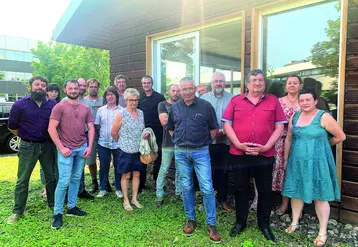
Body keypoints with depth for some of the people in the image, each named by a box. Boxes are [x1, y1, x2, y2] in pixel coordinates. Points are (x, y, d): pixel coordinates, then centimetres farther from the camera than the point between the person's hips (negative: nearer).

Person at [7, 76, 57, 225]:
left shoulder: (53, 105, -2)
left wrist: (51, 138, 6)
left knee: (51, 177, 13)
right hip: (27, 147, -1)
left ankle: (53, 204, 30)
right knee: (22, 180, 7)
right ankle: (17, 211, 20)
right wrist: (26, 137, 10)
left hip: (47, 145, 2)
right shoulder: (20, 104, -4)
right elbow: (12, 126, 5)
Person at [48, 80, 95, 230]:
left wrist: (89, 147, -1)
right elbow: (51, 129, -9)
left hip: (82, 148, 5)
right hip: (66, 149, -4)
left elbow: (91, 128, 9)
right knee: (64, 181, -5)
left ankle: (71, 207, 24)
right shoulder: (59, 107, -4)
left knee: (76, 179, 11)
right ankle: (57, 213, 8)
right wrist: (61, 147, -14)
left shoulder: (85, 108, 9)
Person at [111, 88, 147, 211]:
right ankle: (126, 201, 21)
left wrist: (146, 135, -3)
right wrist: (123, 142, 6)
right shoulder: (121, 114, -10)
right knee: (126, 175, 7)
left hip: (138, 150, 5)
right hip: (125, 150, -4)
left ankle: (134, 199, 26)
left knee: (137, 174, 11)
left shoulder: (141, 113, 5)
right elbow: (114, 132, -5)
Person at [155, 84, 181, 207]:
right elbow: (164, 121, -11)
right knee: (164, 169, -1)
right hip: (168, 142, -3)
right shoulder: (162, 104, 2)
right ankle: (159, 195, 8)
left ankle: (179, 191, 23)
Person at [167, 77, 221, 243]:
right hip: (181, 153, 3)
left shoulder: (206, 106, -6)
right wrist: (179, 141, 12)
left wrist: (205, 142, 6)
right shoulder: (174, 107, 4)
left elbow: (214, 128, 4)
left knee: (207, 189, -3)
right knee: (186, 188, 11)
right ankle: (191, 219, 28)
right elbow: (170, 128, 18)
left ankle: (211, 224, 11)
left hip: (201, 152, -3)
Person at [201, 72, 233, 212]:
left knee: (223, 170, 10)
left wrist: (224, 131, -15)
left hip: (225, 141, 0)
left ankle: (222, 198, 24)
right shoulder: (204, 98, 5)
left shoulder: (232, 99, 2)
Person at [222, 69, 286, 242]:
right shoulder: (236, 101, 4)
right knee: (241, 189, 12)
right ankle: (240, 222, 29)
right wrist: (238, 144, -11)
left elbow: (279, 127, 2)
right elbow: (227, 124, 0)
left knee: (265, 190, 11)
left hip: (265, 155, 0)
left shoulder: (273, 101, 4)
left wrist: (267, 146, -10)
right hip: (239, 154, 0)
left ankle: (264, 224, 29)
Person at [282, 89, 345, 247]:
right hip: (297, 162, 5)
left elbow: (341, 136, -5)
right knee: (296, 192, 13)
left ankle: (323, 232, 17)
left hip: (317, 162, -5)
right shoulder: (295, 117, 5)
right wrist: (285, 159, 10)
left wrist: (322, 145, 6)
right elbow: (288, 139, 10)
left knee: (320, 196, 4)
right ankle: (294, 223, 31)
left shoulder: (324, 117, -10)